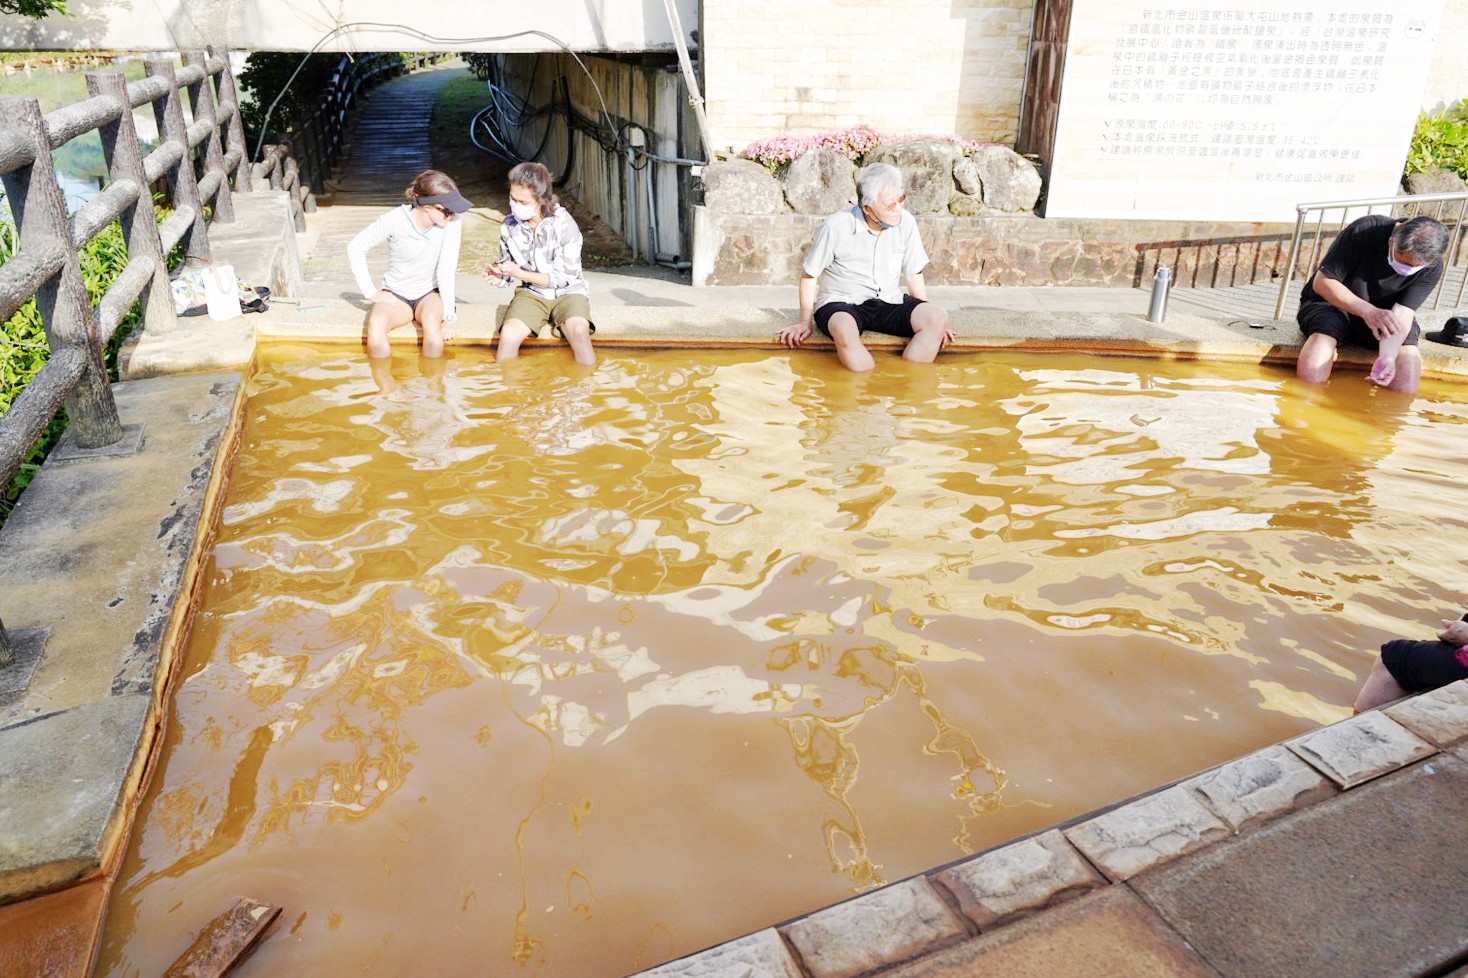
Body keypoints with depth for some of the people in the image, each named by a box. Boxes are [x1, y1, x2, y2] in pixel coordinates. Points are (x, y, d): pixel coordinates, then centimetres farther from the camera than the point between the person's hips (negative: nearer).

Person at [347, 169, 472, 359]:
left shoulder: (452, 222, -19)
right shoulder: (394, 220, -20)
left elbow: (447, 271, -19)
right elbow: (355, 248, -9)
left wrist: (449, 317, -24)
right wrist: (371, 292, -12)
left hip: (430, 293, 0)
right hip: (396, 294, 0)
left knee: (431, 321, -35)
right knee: (376, 324, -31)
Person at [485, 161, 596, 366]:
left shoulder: (564, 224, -15)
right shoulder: (509, 226, -3)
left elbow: (564, 277, -13)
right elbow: (507, 267, 13)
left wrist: (519, 273, -20)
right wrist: (499, 274, -12)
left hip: (567, 291, -3)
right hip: (532, 293, 3)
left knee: (579, 330, -34)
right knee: (509, 333, -27)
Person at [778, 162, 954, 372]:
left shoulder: (906, 223, -3)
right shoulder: (836, 227, -14)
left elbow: (913, 274, 9)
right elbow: (809, 275, -2)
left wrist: (928, 320, 4)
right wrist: (805, 322, -5)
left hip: (889, 302, 4)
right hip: (840, 304, -4)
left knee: (938, 318, -21)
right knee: (844, 329, -40)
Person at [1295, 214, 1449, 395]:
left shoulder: (1432, 268, -15)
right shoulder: (1364, 231, -23)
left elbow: (1402, 314, -21)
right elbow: (1322, 282, -20)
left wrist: (1388, 356, -43)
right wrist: (1368, 311, -34)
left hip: (1383, 314, 3)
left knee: (1406, 386, -23)